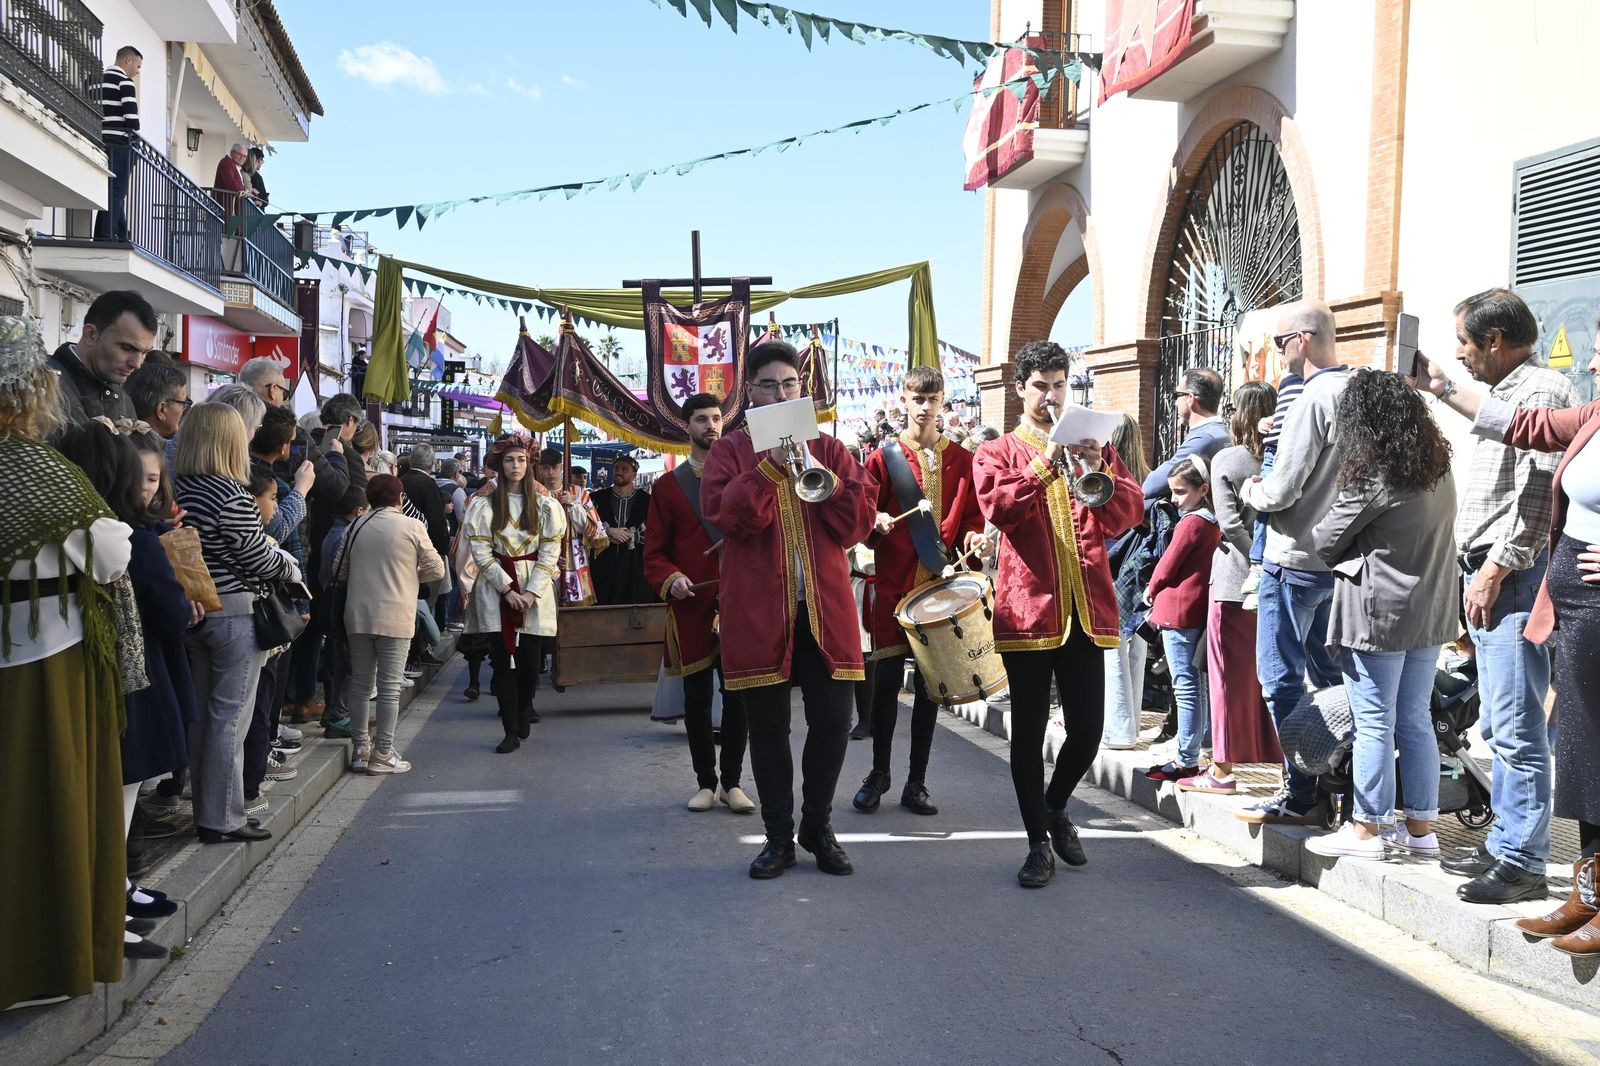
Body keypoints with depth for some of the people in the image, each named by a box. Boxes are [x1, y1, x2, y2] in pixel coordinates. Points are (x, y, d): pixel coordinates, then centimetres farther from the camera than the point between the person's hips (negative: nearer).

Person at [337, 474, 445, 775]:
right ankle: (383, 754, 6)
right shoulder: (412, 527, -6)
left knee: (361, 683, 12)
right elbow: (436, 569, -2)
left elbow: (339, 569, 10)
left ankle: (360, 750, 18)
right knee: (389, 687, 2)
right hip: (395, 616, -4)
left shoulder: (356, 527, 3)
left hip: (358, 615, 4)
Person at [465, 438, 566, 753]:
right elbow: (481, 552, -2)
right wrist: (508, 589, -10)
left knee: (531, 659, 0)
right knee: (503, 660, -2)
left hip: (535, 590, 1)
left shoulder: (544, 505, 4)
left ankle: (523, 709, 29)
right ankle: (511, 731, 3)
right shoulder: (484, 504, 1)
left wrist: (531, 592, -9)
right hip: (496, 589, -1)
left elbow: (550, 552, 1)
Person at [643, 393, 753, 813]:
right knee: (697, 697, 6)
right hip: (691, 609, 0)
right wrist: (670, 579, -14)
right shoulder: (667, 486, 8)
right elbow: (655, 552, 5)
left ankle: (732, 782, 14)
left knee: (739, 696, 1)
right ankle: (705, 782, 18)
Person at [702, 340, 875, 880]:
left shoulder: (828, 449, 12)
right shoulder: (730, 452, 6)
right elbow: (727, 517, -11)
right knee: (768, 726, 5)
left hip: (825, 607, 2)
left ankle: (818, 826, 22)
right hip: (758, 609, -1)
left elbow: (858, 521, 1)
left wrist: (816, 472, -10)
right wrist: (771, 465, -18)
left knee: (833, 720, 0)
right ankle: (779, 836, 19)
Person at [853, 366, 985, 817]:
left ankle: (917, 781, 15)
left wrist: (974, 539, -11)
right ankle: (879, 773, 18)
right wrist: (875, 522, -18)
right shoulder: (884, 457, 5)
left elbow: (971, 519, 10)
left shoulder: (961, 461, 10)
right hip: (893, 583, -1)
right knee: (887, 680, 0)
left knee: (930, 684, 5)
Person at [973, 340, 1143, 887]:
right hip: (1029, 607, -2)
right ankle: (1039, 842, 14)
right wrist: (1046, 464, -23)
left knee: (1087, 730, 4)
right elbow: (997, 506, -13)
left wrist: (1098, 473, -17)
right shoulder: (998, 452, 8)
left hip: (1086, 608, 2)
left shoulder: (1091, 446, 15)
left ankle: (1055, 807, 31)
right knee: (1029, 731, 1)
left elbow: (1131, 511, 1)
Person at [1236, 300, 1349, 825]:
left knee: (1282, 680, 1)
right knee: (1331, 675, 17)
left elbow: (1280, 492, -20)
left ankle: (1299, 795, 6)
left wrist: (1248, 489, 0)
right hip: (1338, 558, 9)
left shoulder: (1315, 398, -18)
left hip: (1294, 562, -8)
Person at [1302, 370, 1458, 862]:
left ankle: (1367, 829, 8)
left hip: (1379, 612, -7)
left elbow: (1325, 539, -8)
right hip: (1430, 612, 8)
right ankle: (1421, 827, 20)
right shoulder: (1439, 467, 8)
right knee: (1416, 720, 14)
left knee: (1374, 724, 0)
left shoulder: (1373, 475, -15)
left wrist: (1343, 558, 13)